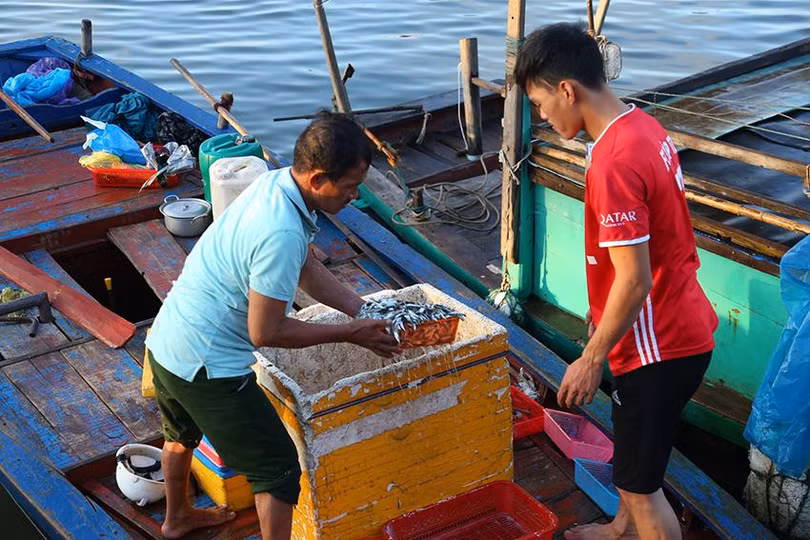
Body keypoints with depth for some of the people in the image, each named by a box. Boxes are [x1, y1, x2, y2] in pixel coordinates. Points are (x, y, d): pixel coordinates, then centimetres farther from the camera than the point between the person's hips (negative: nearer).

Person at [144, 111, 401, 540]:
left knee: (182, 433, 34)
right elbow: (266, 332, -24)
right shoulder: (282, 234, -31)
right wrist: (349, 334, -15)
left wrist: (365, 311, 1)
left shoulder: (274, 183, -3)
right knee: (277, 466, 3)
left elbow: (306, 269, 9)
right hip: (205, 365, -10)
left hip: (164, 344, 10)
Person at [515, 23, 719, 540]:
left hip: (657, 344, -10)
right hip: (678, 325, 10)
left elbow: (634, 281, -27)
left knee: (641, 480, 6)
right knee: (632, 449, 29)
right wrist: (603, 312, 23)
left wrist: (589, 360, -16)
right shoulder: (644, 127, 3)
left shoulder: (614, 162, -28)